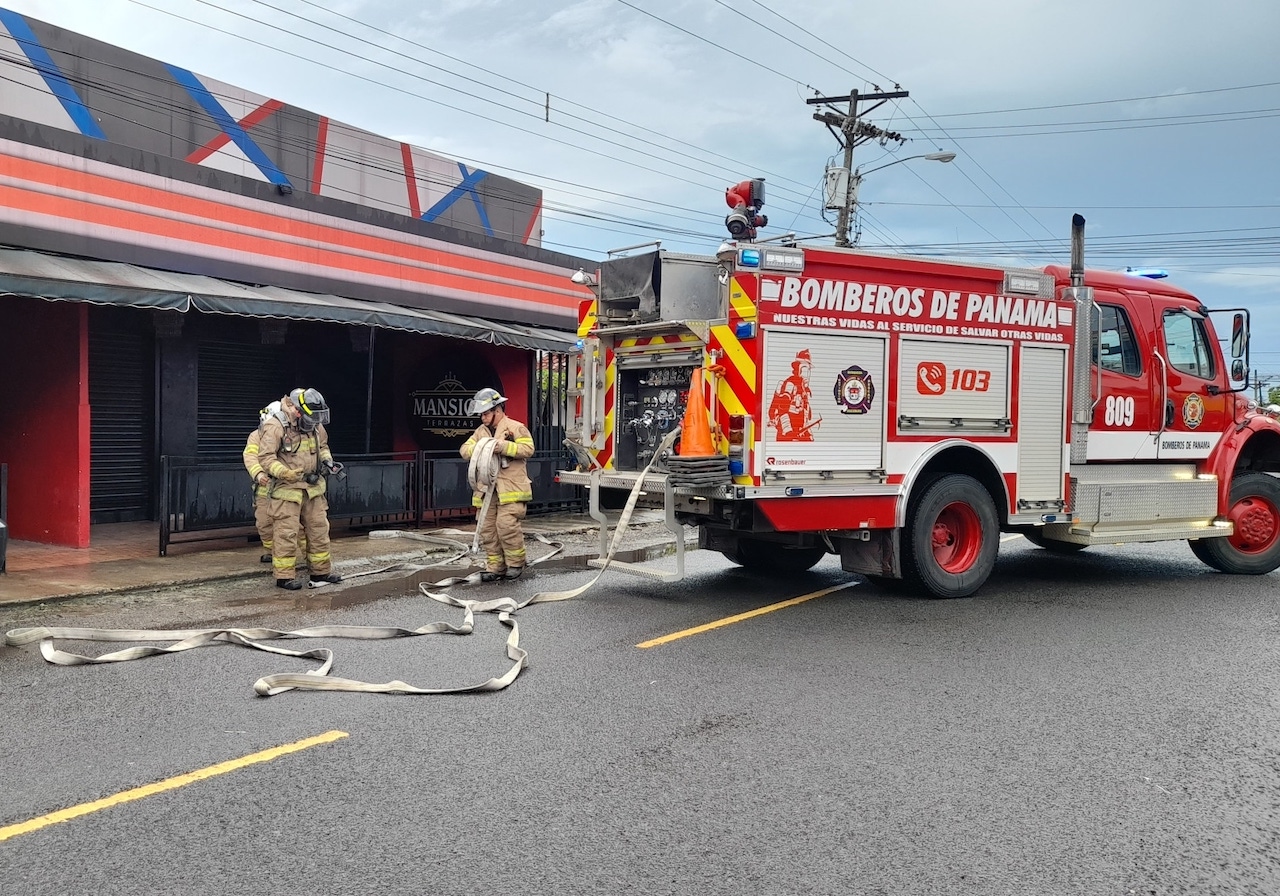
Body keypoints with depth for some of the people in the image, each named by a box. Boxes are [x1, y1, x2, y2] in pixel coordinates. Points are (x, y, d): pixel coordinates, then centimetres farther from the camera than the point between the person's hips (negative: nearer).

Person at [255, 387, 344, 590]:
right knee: (286, 533, -5)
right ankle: (284, 576, 4)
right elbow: (265, 458, -19)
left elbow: (322, 446, 24)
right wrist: (289, 474, -29)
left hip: (312, 488, 7)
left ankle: (321, 571, 23)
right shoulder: (275, 426, -16)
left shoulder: (315, 425, 6)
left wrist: (327, 461, 4)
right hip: (286, 489, -7)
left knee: (319, 529, 11)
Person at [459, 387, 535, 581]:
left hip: (510, 489, -7)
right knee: (487, 528, 5)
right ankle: (494, 566, 13)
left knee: (506, 525, -13)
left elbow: (527, 448, -13)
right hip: (487, 490, 7)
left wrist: (502, 446, -21)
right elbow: (464, 449, 13)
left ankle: (516, 562, 4)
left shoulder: (516, 428, -2)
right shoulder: (481, 431, 17)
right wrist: (478, 448, -9)